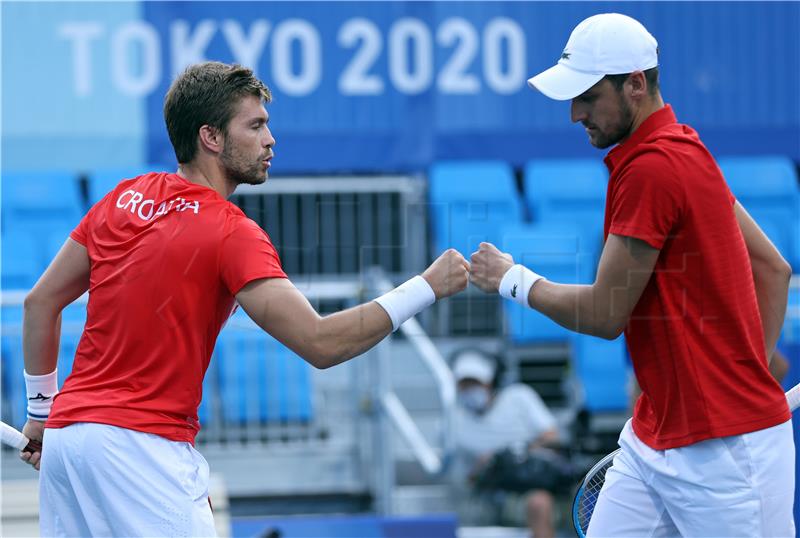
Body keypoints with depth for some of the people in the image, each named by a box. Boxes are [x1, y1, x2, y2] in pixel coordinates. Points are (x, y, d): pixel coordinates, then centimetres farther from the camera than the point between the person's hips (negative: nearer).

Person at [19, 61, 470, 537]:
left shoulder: (125, 198, 11)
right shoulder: (233, 234, -10)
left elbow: (41, 302, 17)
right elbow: (321, 344, -16)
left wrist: (42, 409, 25)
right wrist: (428, 287, -9)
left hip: (67, 430, 8)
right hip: (142, 442, -8)